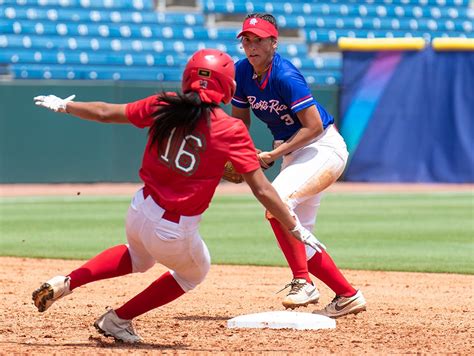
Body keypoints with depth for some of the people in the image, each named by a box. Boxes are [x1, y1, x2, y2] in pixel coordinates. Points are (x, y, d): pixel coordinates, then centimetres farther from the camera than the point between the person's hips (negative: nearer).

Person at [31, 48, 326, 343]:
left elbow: (105, 113, 8)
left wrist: (63, 106, 25)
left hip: (140, 211, 5)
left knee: (139, 257, 38)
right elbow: (262, 190, -15)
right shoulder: (232, 130, -14)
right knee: (195, 272, 30)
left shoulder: (164, 107, -3)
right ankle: (118, 320, 31)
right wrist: (297, 229, -8)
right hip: (175, 231, -4)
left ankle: (66, 283, 21)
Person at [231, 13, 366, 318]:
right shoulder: (242, 72, -2)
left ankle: (303, 283, -26)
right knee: (297, 236, 8)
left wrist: (273, 155, -24)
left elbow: (314, 126, -24)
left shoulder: (285, 76, -24)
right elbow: (240, 121, 11)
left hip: (325, 148, -9)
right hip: (293, 153, 9)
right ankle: (349, 296, 21)